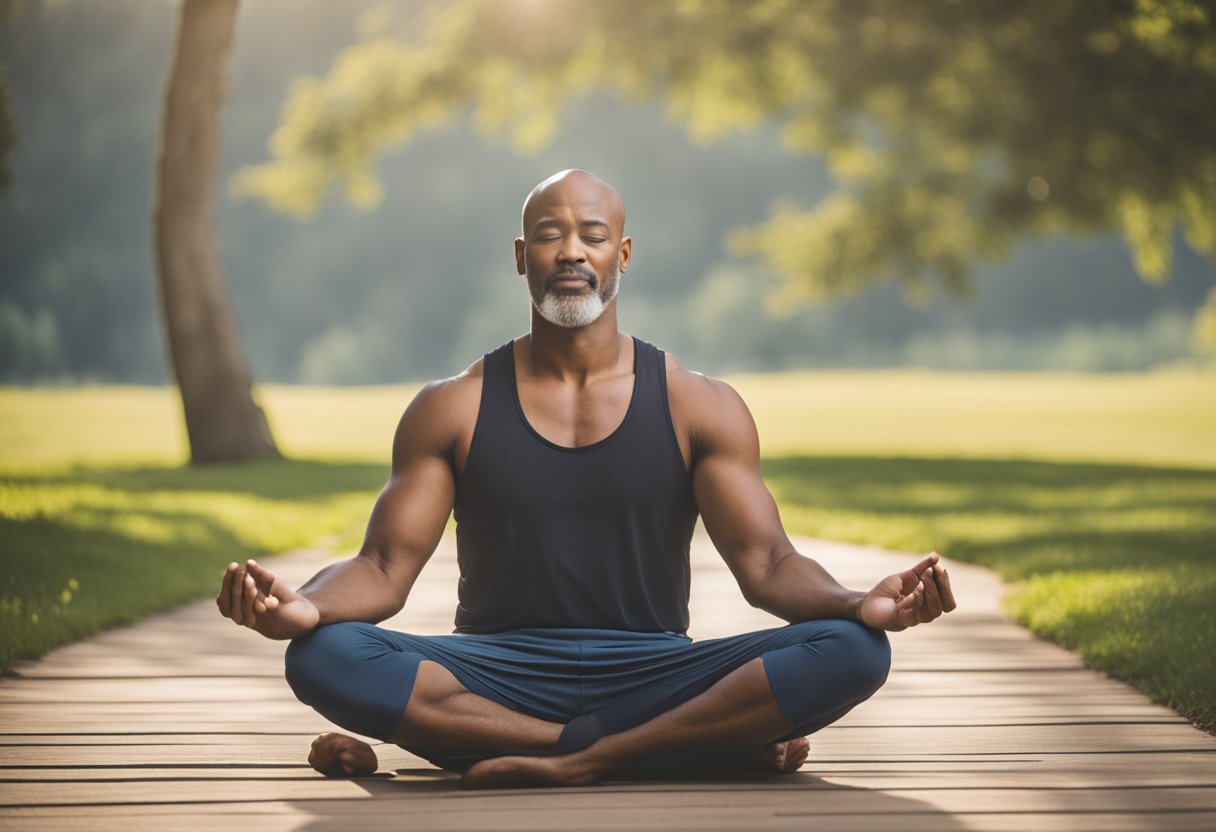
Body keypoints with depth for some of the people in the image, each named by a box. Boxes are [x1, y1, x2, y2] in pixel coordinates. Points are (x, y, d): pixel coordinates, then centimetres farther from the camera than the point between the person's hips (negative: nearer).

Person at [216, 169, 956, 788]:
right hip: (497, 676, 1)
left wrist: (860, 605, -25)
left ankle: (569, 761, -26)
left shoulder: (700, 407, 6)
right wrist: (302, 607, -27)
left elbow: (768, 564, -2)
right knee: (323, 657, -31)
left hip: (652, 673, 0)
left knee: (852, 652, -25)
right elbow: (385, 568, -2)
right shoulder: (453, 409, 6)